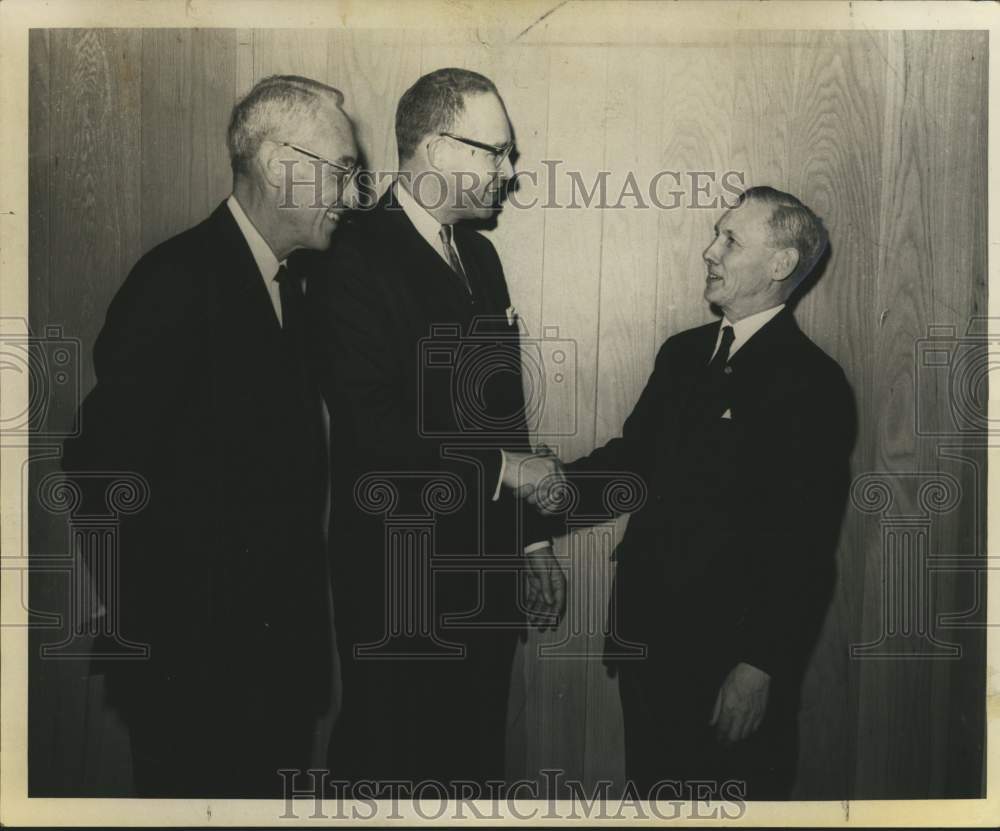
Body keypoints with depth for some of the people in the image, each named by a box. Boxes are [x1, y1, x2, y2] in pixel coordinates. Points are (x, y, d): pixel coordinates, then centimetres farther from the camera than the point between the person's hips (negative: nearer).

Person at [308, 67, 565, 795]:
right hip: (400, 578, -7)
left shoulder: (479, 255, 12)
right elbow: (371, 434, -25)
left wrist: (532, 540, 15)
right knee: (387, 770, 9)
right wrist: (500, 468, -15)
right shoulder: (358, 263, -15)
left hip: (487, 570, 8)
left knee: (478, 764, 19)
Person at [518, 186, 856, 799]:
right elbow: (636, 453, 12)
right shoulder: (682, 353, 10)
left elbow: (805, 546, -17)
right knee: (653, 788, 20)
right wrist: (562, 481, -9)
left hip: (733, 649, -6)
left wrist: (761, 667, -17)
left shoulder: (813, 383, -14)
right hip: (648, 632, 7)